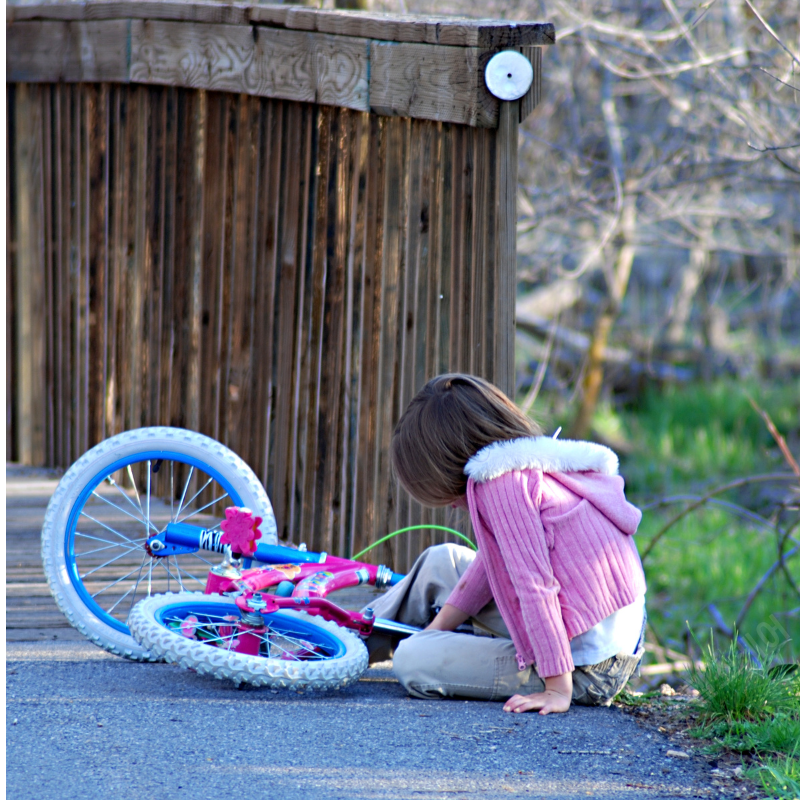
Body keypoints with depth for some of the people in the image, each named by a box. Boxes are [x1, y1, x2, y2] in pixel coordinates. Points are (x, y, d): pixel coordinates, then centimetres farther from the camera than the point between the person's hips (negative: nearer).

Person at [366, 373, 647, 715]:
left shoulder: (504, 480, -19)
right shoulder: (532, 464, 10)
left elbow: (534, 586, -23)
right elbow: (492, 562, 18)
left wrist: (558, 689, -23)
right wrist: (437, 627, 19)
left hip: (585, 668, -10)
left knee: (413, 661, -14)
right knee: (441, 562, 23)